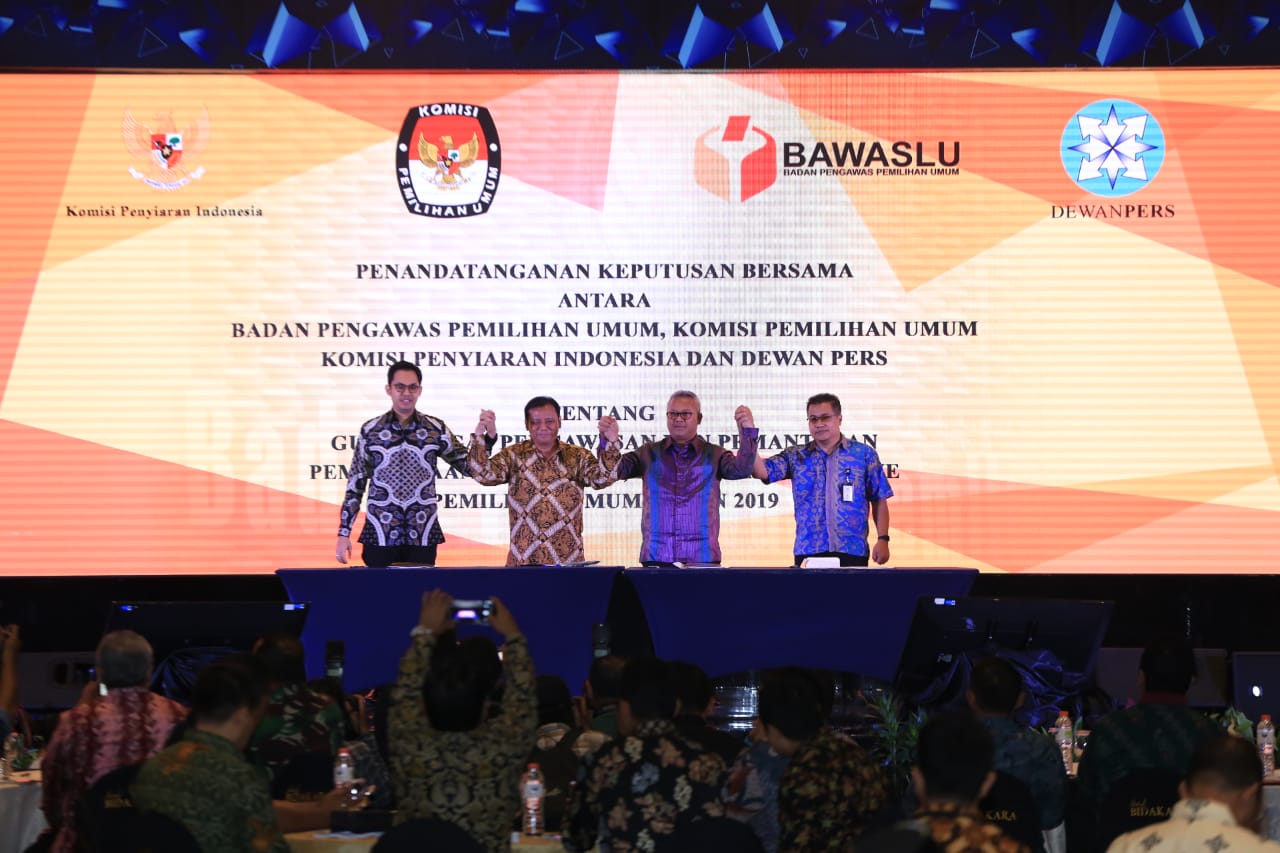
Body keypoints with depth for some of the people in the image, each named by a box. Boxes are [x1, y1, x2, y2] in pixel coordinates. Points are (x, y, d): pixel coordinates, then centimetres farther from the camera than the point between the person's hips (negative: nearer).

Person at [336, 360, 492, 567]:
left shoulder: (435, 430, 4)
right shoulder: (371, 431, 2)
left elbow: (470, 466, 7)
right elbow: (355, 485, 6)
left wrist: (487, 436, -11)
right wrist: (344, 532, 2)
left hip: (422, 536, 1)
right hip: (380, 535, -1)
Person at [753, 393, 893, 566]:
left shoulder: (863, 454, 5)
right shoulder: (796, 456, 8)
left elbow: (879, 501, 6)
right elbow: (762, 471, -6)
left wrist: (883, 539, -4)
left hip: (852, 552, -1)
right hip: (808, 552, 1)